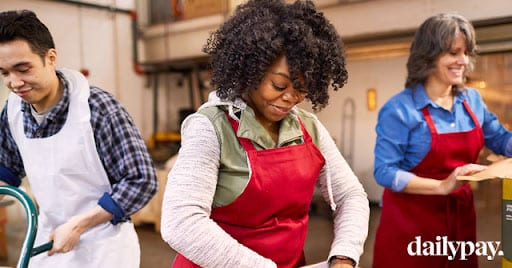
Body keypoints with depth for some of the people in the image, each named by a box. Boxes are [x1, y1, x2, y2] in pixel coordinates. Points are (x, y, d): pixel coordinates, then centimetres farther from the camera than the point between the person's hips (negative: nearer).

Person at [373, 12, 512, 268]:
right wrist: (442, 186, -26)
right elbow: (385, 172, -20)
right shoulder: (400, 109, -17)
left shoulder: (472, 100, 3)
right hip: (410, 221, -6)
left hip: (460, 216, 6)